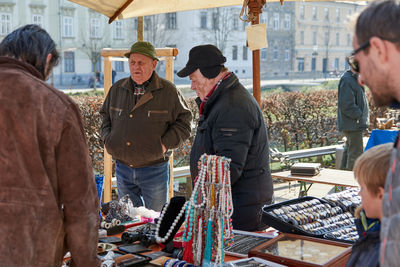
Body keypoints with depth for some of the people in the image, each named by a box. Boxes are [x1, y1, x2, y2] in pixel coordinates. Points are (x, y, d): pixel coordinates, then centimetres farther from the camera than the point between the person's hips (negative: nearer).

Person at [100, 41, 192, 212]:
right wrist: (107, 138, 4)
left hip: (154, 170, -4)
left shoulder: (168, 91, -5)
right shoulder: (117, 89, 7)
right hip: (123, 169, 4)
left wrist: (165, 144, -12)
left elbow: (184, 122, -1)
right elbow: (105, 116, 20)